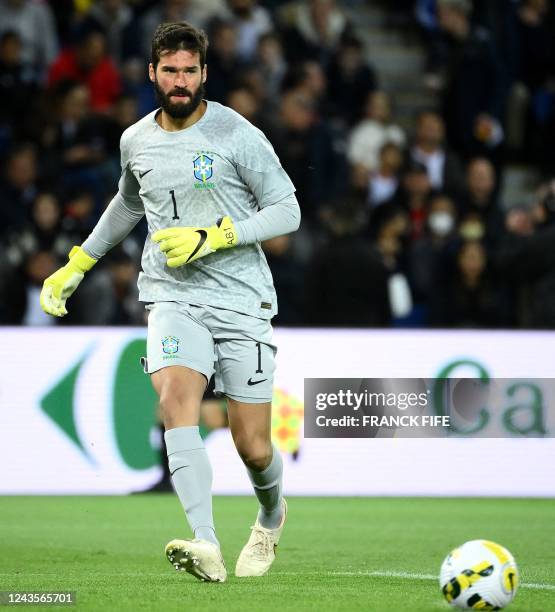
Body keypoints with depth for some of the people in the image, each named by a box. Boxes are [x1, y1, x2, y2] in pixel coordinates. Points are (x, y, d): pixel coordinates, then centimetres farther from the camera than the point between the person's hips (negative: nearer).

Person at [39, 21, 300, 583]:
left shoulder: (237, 135, -6)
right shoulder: (136, 141, 9)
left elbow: (287, 210, -4)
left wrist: (213, 237, -16)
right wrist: (77, 264, 32)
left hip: (241, 302, -2)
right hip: (172, 298, 2)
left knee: (253, 448, 0)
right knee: (176, 400, -27)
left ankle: (271, 516, 37)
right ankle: (205, 547, -39)